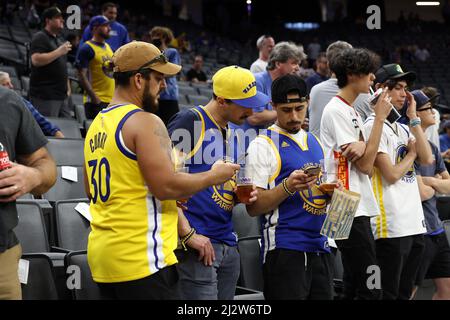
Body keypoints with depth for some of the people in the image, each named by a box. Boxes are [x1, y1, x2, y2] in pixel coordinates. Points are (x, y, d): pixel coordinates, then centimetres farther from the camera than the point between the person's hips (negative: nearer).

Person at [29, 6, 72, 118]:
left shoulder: (59, 40, 21)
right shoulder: (40, 38, -7)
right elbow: (36, 60, -22)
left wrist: (67, 87, 18)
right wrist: (59, 51, -18)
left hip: (61, 95, 9)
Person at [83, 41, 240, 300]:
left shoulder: (97, 124, 15)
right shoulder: (145, 122, -12)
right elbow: (166, 186, -18)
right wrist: (214, 176, -3)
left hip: (101, 251, 9)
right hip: (140, 257, -9)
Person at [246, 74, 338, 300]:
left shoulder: (315, 142, 16)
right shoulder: (263, 145, -4)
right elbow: (253, 207, -9)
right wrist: (288, 186, -22)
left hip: (320, 247, 7)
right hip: (284, 249, -6)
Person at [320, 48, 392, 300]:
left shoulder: (351, 111, 19)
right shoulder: (336, 110, -10)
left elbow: (367, 167, 12)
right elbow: (365, 165, -13)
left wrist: (362, 145, -11)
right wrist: (379, 118, -8)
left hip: (359, 209, 10)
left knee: (353, 287, 12)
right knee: (371, 289, -9)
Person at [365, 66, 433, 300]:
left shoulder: (403, 128, 17)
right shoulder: (373, 126, -8)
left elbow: (427, 159, 2)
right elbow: (392, 174, -14)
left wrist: (413, 118, 4)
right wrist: (412, 151, 2)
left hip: (415, 223, 8)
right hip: (391, 226, -8)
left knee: (405, 292, 12)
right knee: (389, 293, -3)